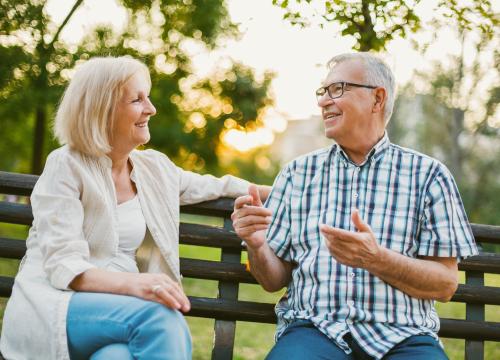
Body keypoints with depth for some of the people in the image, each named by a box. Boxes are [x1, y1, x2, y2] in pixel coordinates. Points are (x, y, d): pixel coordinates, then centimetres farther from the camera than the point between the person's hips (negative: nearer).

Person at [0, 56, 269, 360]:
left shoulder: (156, 167, 13)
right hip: (54, 308, -4)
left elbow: (213, 186, 33)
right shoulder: (67, 167, -7)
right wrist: (131, 283, -35)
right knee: (160, 318, -34)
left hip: (119, 306, 4)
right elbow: (63, 266, -17)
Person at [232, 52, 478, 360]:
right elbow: (275, 280, 14)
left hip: (402, 335, 0)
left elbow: (446, 285, 2)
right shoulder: (298, 173, 14)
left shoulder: (428, 175, 8)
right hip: (315, 327, 0)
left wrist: (376, 259, -15)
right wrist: (257, 244, -8)